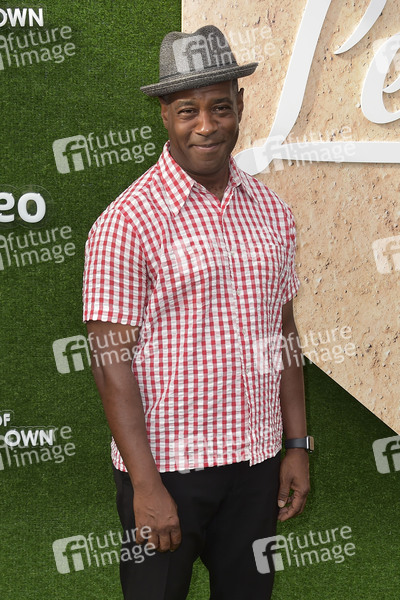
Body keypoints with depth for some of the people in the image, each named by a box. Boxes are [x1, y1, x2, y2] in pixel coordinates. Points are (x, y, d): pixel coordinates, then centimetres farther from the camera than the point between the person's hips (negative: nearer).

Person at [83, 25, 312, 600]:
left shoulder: (270, 211, 6)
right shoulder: (127, 222, -12)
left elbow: (283, 334, 12)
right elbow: (111, 359, -14)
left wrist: (297, 446, 9)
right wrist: (145, 484, -16)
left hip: (257, 464, 5)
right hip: (164, 466, -5)